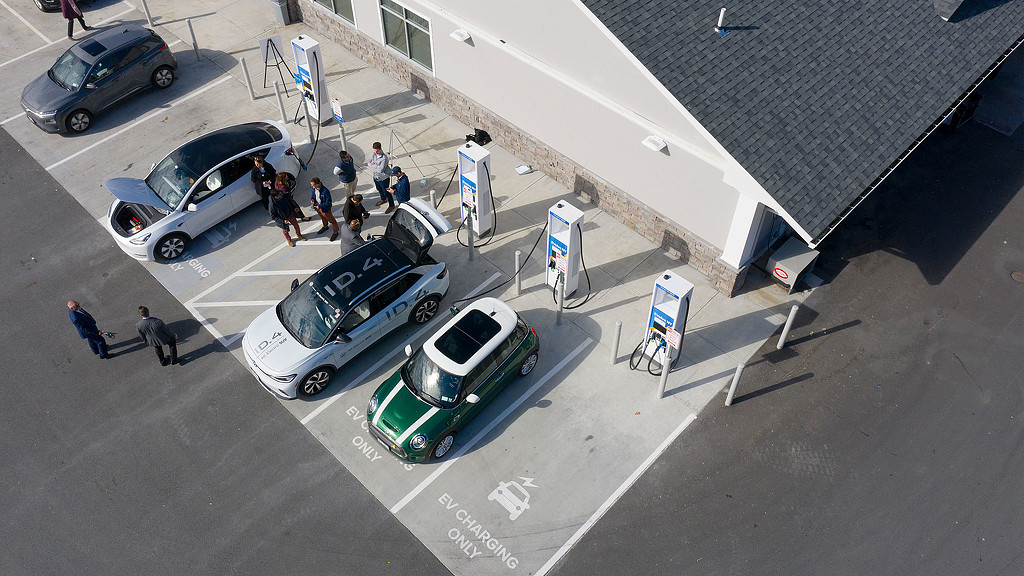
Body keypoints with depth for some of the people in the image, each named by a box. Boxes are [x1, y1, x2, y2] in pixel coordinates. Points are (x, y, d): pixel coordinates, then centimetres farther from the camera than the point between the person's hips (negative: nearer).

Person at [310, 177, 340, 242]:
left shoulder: (325, 191, -36)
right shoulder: (314, 188, -14)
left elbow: (328, 202, -28)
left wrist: (320, 206, -31)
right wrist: (312, 199, -12)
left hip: (325, 209, -7)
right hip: (318, 207, 7)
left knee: (331, 220, 15)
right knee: (323, 218, 33)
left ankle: (335, 232, 35)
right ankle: (325, 226, 61)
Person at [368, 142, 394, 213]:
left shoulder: (384, 158, -32)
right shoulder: (374, 154, -9)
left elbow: (381, 170, -34)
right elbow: (369, 163, -3)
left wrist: (373, 165, -20)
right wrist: (377, 166, -22)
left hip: (383, 178, -7)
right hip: (376, 177, 8)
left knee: (386, 193, 10)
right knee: (379, 190, 31)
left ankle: (391, 205, 31)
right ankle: (383, 199, 58)